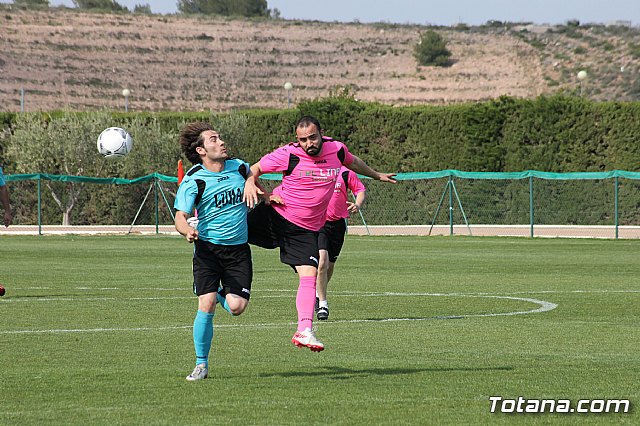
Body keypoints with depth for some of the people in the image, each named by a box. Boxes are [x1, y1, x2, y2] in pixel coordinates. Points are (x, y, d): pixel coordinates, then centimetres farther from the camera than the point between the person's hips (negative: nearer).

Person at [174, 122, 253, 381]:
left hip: (238, 249, 3)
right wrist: (187, 231, -35)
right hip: (208, 248, -3)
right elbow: (180, 217, -14)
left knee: (237, 307, -11)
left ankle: (223, 295, 27)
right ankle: (201, 364, 2)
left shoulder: (238, 167, 3)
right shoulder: (193, 180, -9)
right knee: (206, 307, -14)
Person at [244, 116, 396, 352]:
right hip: (275, 216, -2)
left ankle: (304, 332, -16)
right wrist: (250, 183, -24)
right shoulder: (288, 155, -13)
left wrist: (377, 175, 38)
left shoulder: (336, 149, -1)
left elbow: (353, 162, 23)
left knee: (309, 275, -13)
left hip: (305, 230, 2)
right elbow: (255, 169, -1)